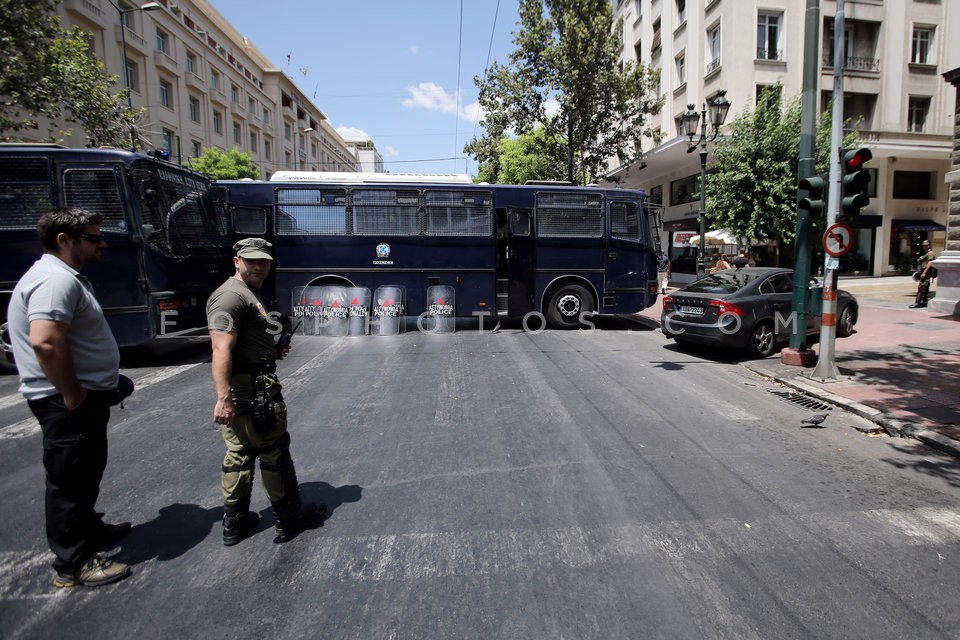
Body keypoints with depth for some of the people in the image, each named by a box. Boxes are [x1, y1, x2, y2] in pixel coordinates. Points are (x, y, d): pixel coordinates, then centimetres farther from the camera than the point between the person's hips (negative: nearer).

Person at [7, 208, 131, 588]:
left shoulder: (65, 277, 14)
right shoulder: (56, 280, -21)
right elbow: (45, 342, -34)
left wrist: (106, 382, 19)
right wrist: (72, 395, -24)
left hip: (85, 397, 11)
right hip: (68, 403, -11)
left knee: (88, 472, 24)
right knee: (70, 480, 2)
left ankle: (90, 529, 43)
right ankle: (73, 564, 16)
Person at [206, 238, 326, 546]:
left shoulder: (249, 294, 19)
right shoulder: (231, 295, -15)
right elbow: (221, 350, -24)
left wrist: (275, 350, 12)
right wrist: (224, 398, -29)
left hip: (255, 387, 11)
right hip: (253, 391, -11)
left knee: (239, 455, 16)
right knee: (275, 453, 2)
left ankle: (235, 523, 28)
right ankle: (290, 518, 17)